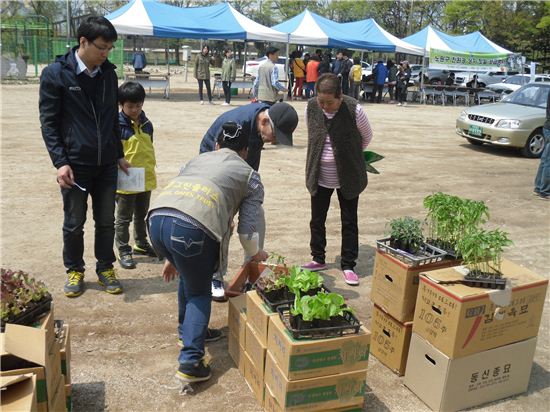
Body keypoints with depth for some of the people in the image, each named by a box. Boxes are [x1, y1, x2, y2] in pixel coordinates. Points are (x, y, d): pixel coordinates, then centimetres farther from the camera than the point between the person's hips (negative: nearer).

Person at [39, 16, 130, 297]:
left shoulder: (109, 73, 6)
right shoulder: (55, 74, -8)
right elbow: (48, 122, -7)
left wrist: (119, 155, 14)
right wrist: (60, 162, -15)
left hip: (106, 164, 4)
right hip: (74, 164, -4)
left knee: (106, 221, 11)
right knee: (74, 223, 9)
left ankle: (105, 268, 27)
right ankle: (74, 270, 28)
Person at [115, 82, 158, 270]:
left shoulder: (146, 124, 3)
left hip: (146, 180, 6)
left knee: (141, 215, 21)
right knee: (123, 218, 8)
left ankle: (141, 244, 38)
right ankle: (123, 251, 19)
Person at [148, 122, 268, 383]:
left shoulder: (198, 159, 34)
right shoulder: (250, 176, 22)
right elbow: (247, 229, 13)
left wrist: (171, 257, 40)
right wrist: (255, 255, 36)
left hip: (156, 218, 5)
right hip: (192, 228, -5)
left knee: (189, 275, 30)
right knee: (199, 292, 17)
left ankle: (189, 329, 44)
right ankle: (190, 361, 6)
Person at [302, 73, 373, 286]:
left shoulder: (354, 110, -20)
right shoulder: (311, 108, -10)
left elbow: (366, 137, 0)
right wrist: (322, 157, 9)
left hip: (347, 178, -3)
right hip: (320, 177, 3)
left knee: (349, 222, 7)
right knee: (317, 220, 13)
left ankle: (348, 266, 19)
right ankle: (318, 259, 31)